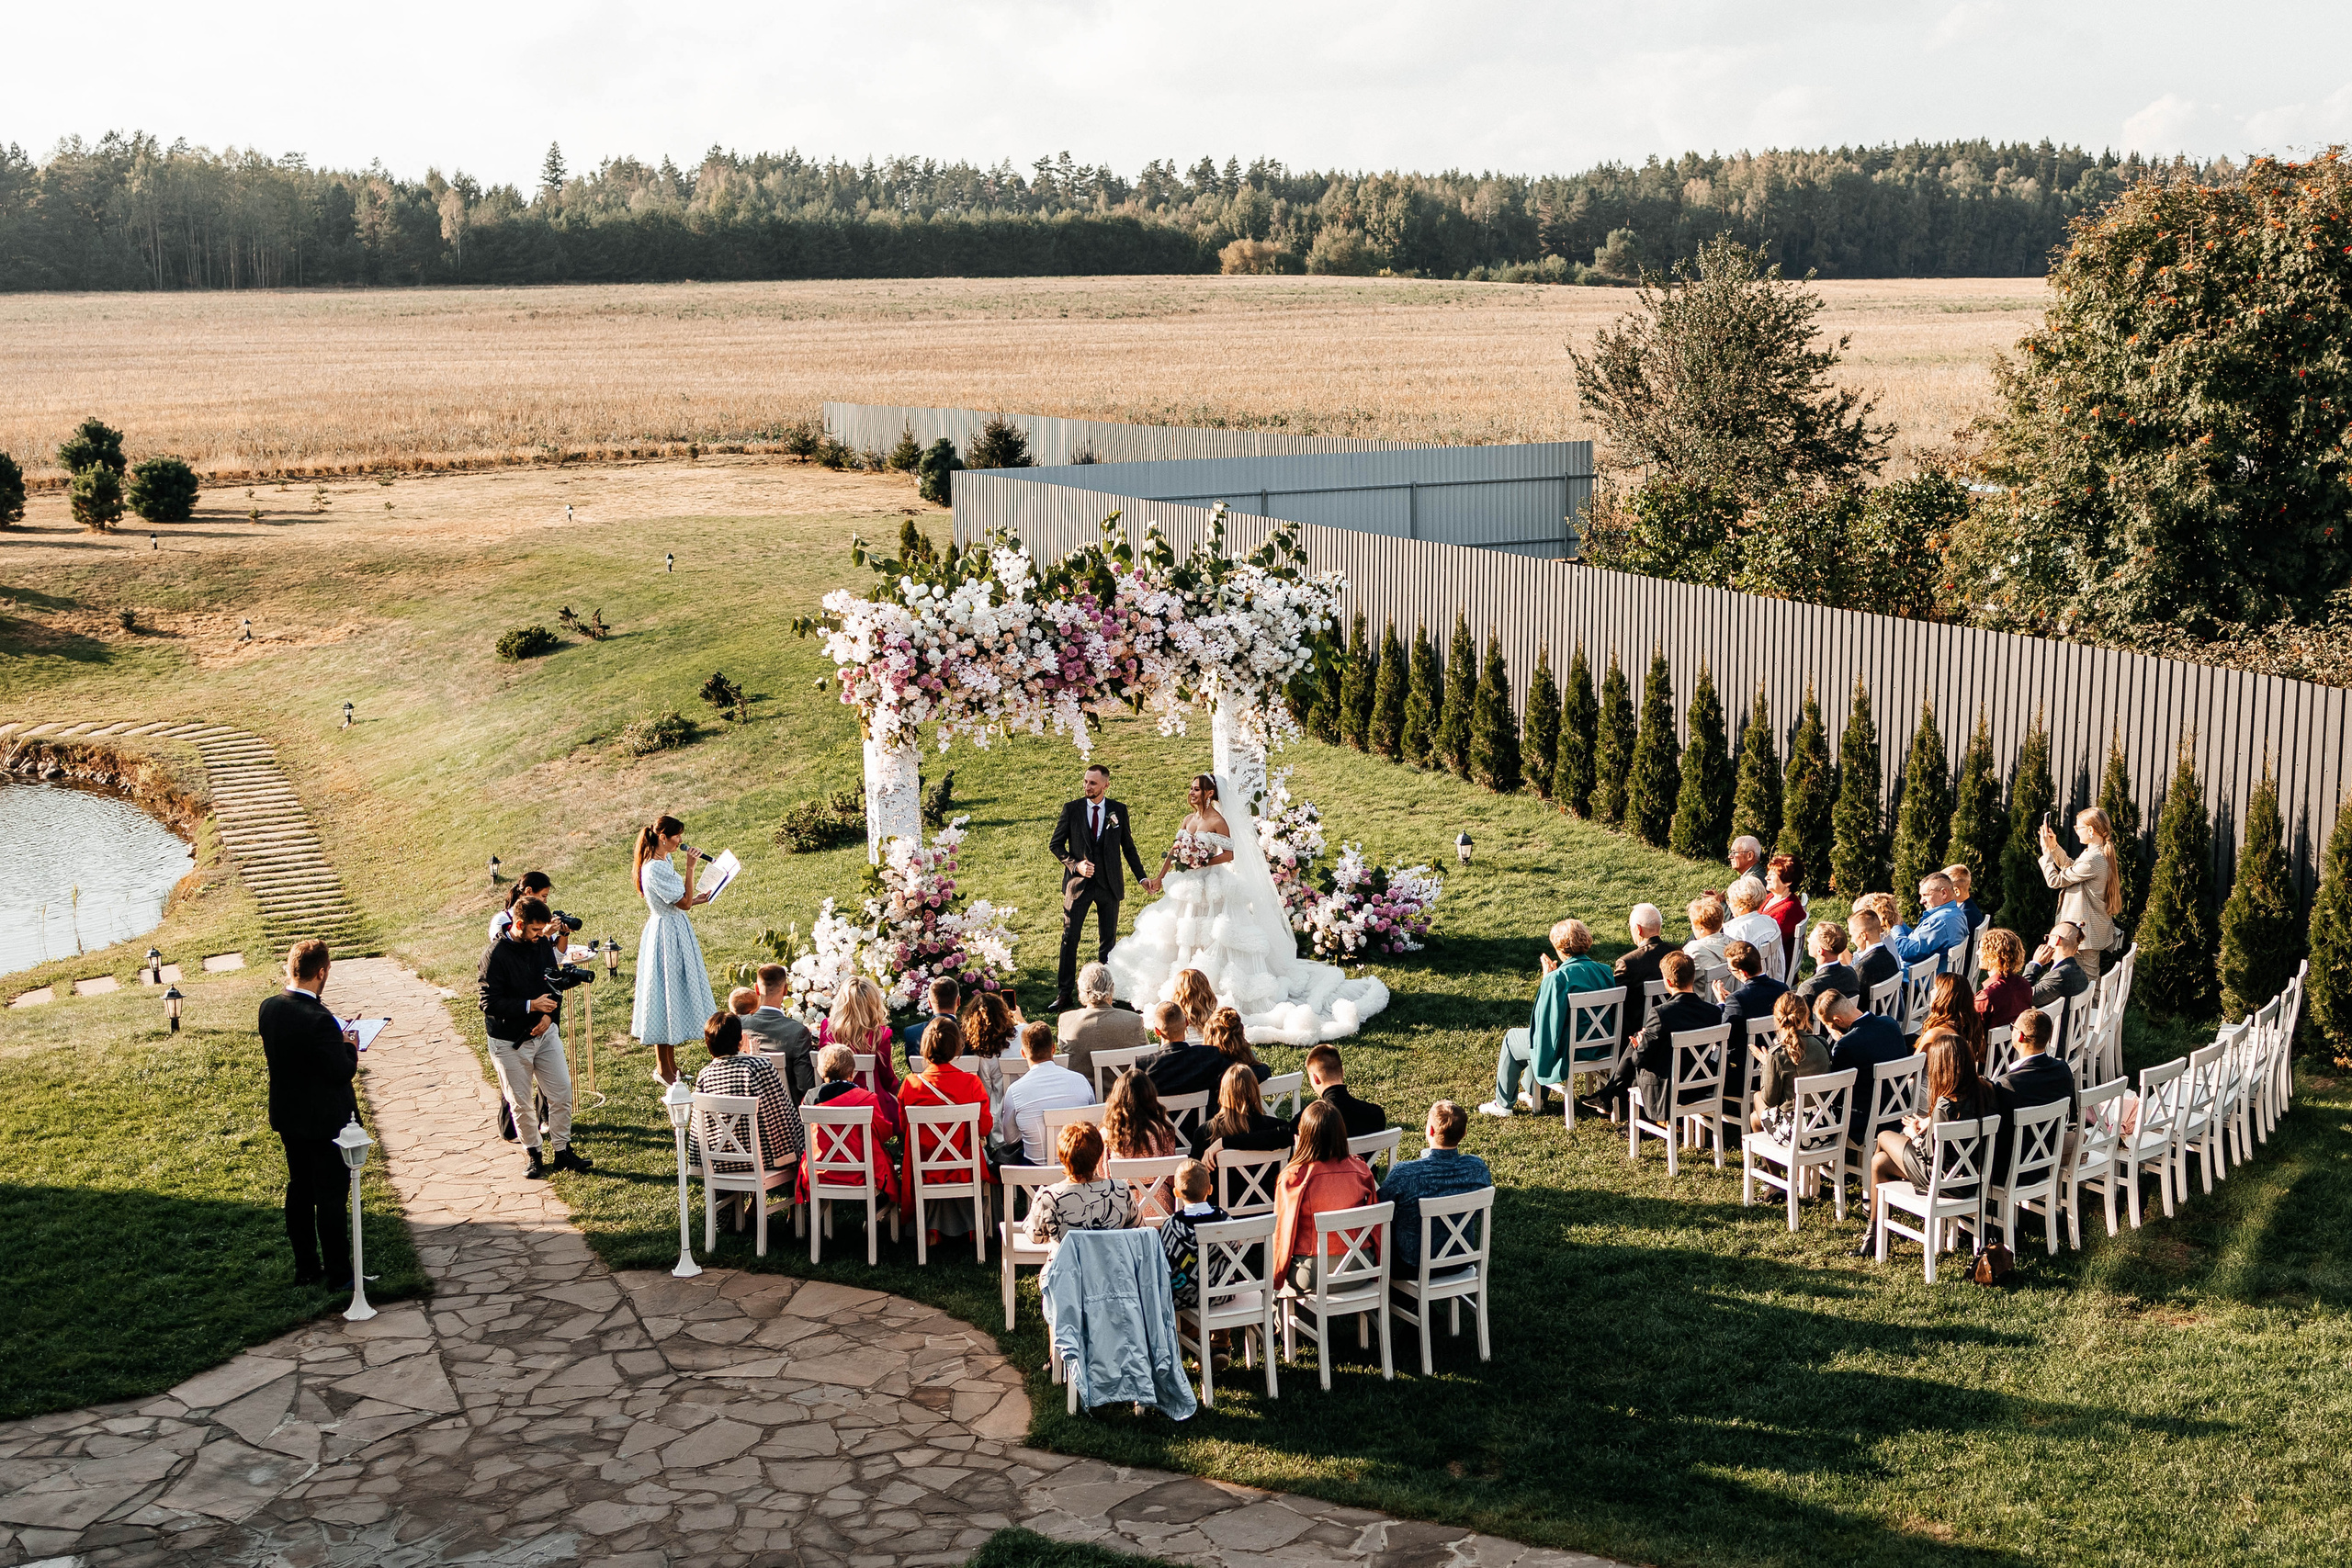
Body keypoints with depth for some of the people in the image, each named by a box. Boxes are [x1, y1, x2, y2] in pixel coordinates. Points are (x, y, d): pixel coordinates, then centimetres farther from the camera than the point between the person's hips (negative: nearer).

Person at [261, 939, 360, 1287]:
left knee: (299, 1190, 18)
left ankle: (306, 1268, 28)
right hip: (325, 1121, -7)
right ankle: (339, 1274, 13)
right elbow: (343, 1072, -23)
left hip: (288, 1117, 7)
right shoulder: (319, 1020, -28)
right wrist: (350, 1047, -3)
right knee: (332, 1197, 4)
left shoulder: (269, 1008, -5)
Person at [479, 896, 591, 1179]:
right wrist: (531, 1006, -23)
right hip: (510, 1041, -5)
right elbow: (489, 1003, -19)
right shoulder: (495, 955, -17)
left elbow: (555, 983, 12)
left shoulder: (543, 945, 1)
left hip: (545, 1032, 5)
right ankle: (534, 1156, 21)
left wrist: (550, 1014, -6)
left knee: (562, 1093, 2)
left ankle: (562, 1152, 16)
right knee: (520, 1103, 5)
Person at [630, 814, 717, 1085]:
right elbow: (684, 903, -20)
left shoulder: (662, 862, 10)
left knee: (674, 998, 15)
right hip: (667, 937, -11)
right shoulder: (656, 869, -22)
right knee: (667, 997, -2)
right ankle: (663, 1067, 7)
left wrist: (696, 899, 12)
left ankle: (670, 1065, 23)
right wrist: (690, 868, -20)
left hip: (675, 934, 11)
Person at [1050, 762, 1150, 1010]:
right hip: (1078, 883, -1)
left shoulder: (1119, 810, 1)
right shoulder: (1071, 809, -2)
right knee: (1070, 938, -1)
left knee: (1108, 941, 8)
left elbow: (1128, 847, 8)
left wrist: (1142, 877, 1)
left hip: (1109, 884, 1)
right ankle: (1064, 994, 5)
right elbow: (1056, 844, 2)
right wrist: (1075, 864, -14)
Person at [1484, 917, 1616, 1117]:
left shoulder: (1557, 978, -25)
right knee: (1533, 1033, 35)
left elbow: (1542, 1016, -17)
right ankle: (1534, 1095, 48)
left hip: (1565, 1052, -7)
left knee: (1511, 1039, 20)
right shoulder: (1603, 971, -4)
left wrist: (1545, 979, -4)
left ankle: (1503, 1104, 31)